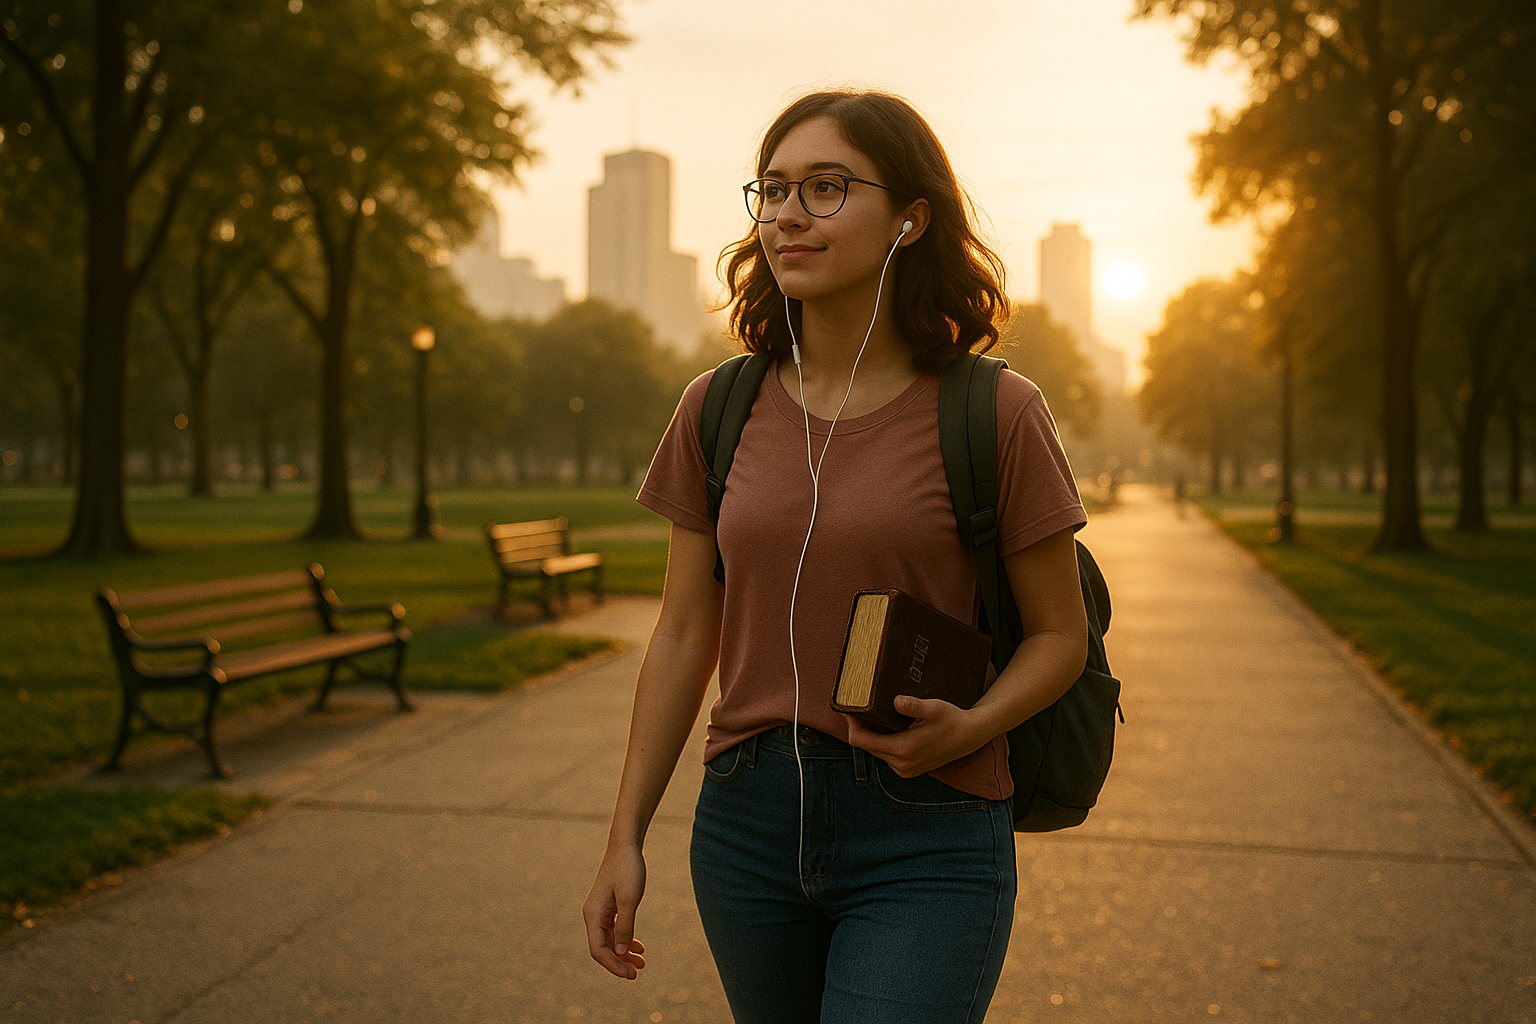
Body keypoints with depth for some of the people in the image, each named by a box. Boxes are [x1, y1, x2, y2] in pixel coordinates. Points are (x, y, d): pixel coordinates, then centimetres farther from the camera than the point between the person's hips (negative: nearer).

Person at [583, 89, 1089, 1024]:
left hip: (927, 845, -4)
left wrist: (968, 728, -20)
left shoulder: (995, 412, -8)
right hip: (750, 822, 4)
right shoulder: (721, 410, 2)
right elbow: (684, 638, 6)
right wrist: (626, 841, 6)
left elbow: (1061, 632, 0)